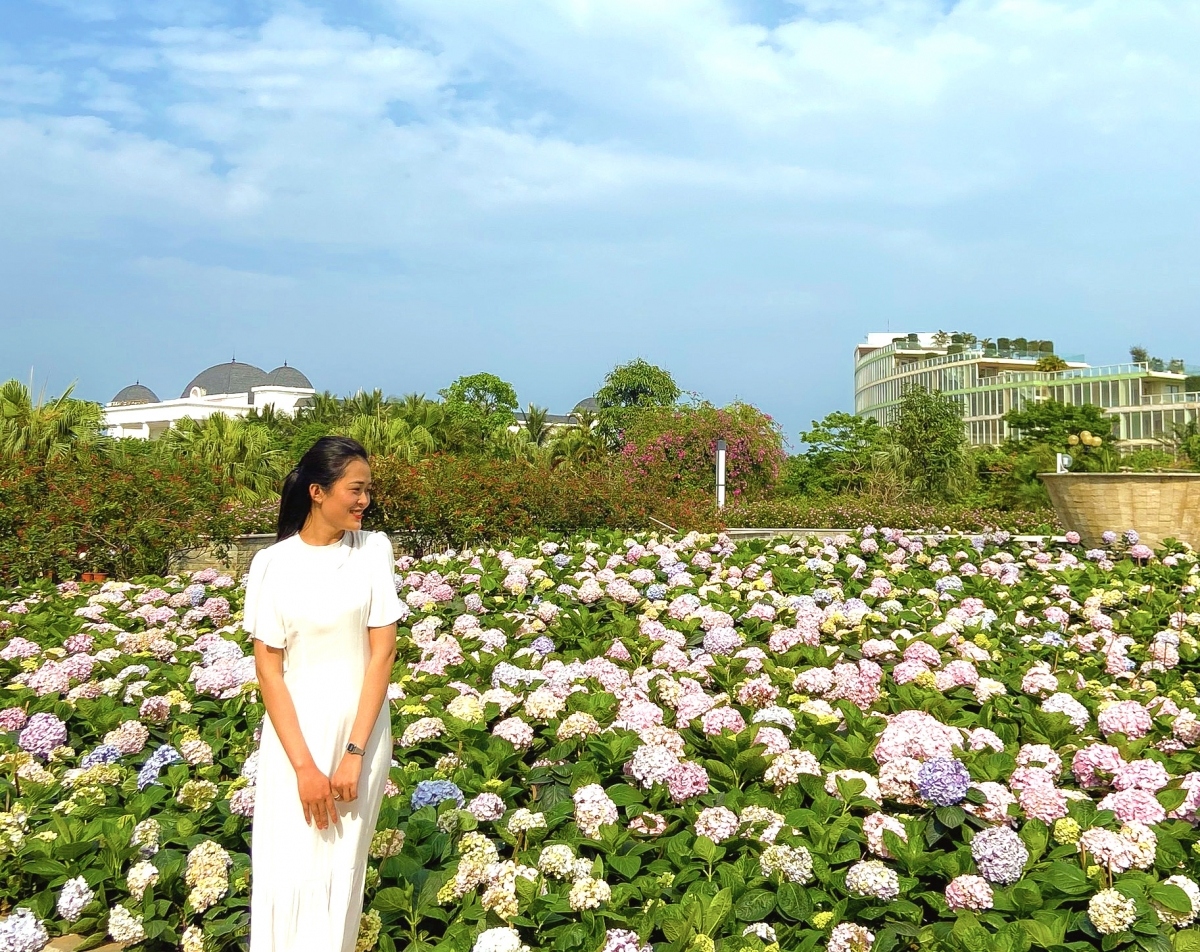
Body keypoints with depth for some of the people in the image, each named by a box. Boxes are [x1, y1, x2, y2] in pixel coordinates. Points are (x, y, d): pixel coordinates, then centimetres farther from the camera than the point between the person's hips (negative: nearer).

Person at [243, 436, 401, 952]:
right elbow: (268, 670, -6)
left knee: (342, 873, 8)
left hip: (361, 730, 1)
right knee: (289, 875, 1)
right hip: (295, 733, -1)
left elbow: (383, 652, -5)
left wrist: (354, 753, -11)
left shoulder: (374, 548, -4)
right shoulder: (272, 563, -6)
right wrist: (304, 765, -13)